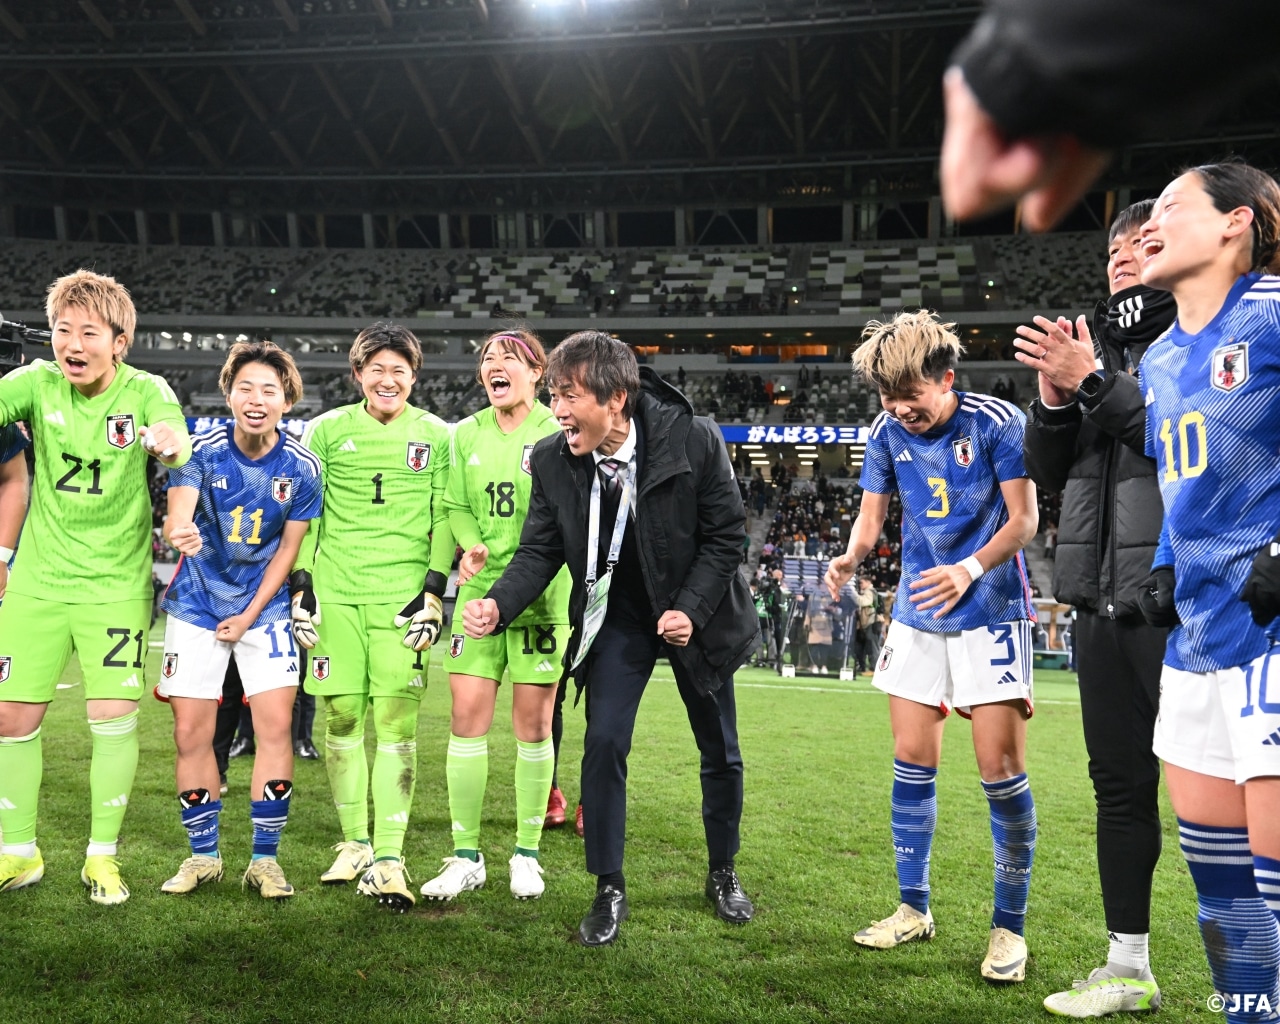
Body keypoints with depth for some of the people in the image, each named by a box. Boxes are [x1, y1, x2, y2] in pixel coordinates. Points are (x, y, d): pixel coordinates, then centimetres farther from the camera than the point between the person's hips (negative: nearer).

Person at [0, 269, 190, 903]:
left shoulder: (145, 391, -10)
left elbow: (180, 447, -29)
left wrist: (170, 442, -53)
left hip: (116, 584, -2)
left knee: (112, 715, -5)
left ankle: (102, 856, 11)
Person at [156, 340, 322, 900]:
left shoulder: (302, 468, -10)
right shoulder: (201, 449, -13)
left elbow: (288, 548, -2)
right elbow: (177, 515, -29)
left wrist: (249, 616, -6)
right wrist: (179, 532, -54)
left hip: (264, 607, 0)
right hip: (196, 606, 0)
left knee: (275, 725, -8)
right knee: (191, 732, 0)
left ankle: (265, 858, 6)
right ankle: (203, 854, 18)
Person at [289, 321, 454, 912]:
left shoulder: (435, 436, 8)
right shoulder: (325, 431, 10)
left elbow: (444, 519, 7)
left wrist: (433, 591, -1)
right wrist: (302, 586, 3)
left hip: (402, 594, -1)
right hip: (335, 593, 2)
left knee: (394, 722, -7)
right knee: (342, 717, 3)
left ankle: (388, 859, -4)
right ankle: (354, 844, 18)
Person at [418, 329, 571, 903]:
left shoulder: (558, 433, -2)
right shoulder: (466, 434, 10)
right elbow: (455, 507, 11)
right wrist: (471, 545, -11)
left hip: (541, 593, -3)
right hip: (478, 592, 3)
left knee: (533, 723, 2)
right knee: (467, 715, -1)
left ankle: (527, 855, 16)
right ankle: (466, 857, 11)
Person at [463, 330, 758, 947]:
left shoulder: (694, 442, -24)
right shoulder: (552, 460, -16)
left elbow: (725, 533, -13)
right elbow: (540, 550, -9)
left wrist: (691, 609, -21)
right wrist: (498, 605, -26)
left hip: (695, 611, -1)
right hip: (617, 616, 1)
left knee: (720, 752, 11)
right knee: (603, 743, -10)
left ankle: (723, 874, 34)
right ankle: (608, 891, 7)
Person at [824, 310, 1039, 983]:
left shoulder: (997, 422, -13)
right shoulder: (887, 433, 0)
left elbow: (1023, 519, -13)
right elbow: (872, 511, 4)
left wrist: (969, 569, -29)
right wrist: (851, 557, -18)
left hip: (990, 613, -4)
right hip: (917, 614, 5)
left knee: (1000, 768, -7)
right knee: (911, 763, 7)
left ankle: (1009, 926, 8)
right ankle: (913, 908, 22)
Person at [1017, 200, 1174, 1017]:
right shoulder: (1098, 348, 16)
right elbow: (1047, 472, 13)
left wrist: (1095, 383, -16)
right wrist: (1055, 398, -4)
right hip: (1104, 603, 7)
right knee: (1120, 785, 11)